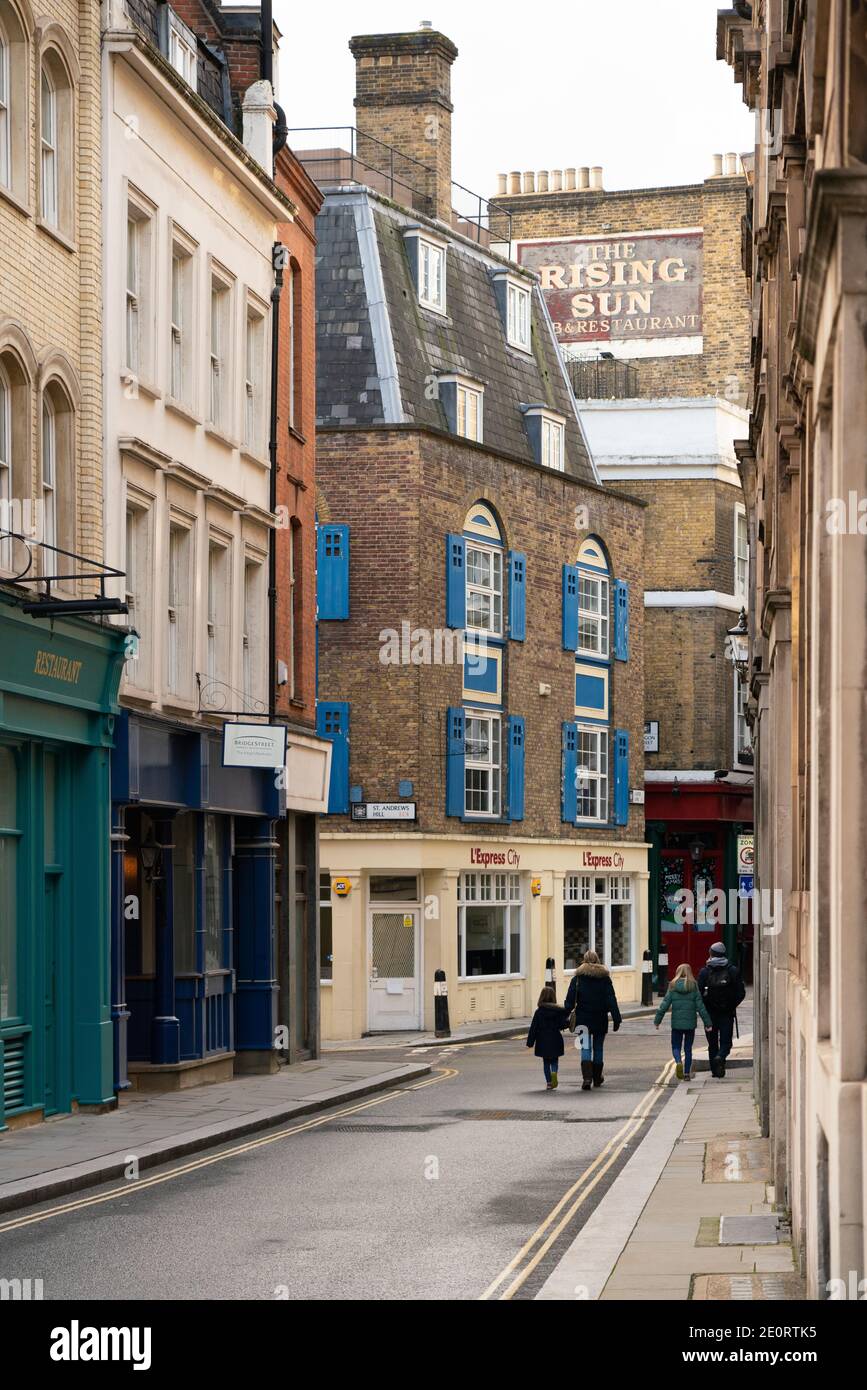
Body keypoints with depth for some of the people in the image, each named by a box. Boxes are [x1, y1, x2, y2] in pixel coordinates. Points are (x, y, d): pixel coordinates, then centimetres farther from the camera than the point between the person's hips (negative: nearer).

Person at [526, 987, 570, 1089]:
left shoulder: (539, 1012, -5)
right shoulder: (558, 1011, -5)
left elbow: (534, 1028, -4)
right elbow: (563, 1024, -8)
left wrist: (530, 1042, 0)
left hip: (543, 1041, 0)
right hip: (555, 1040, 0)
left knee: (546, 1062, 11)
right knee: (554, 1061, 10)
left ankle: (549, 1082, 5)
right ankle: (554, 1073, -20)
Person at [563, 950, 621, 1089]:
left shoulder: (578, 977, -1)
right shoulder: (604, 977, 0)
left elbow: (570, 999, -4)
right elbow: (611, 999, -2)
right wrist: (616, 1019, -1)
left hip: (583, 1019, -1)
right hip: (600, 1020, 1)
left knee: (586, 1048, -2)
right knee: (598, 1048, 14)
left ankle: (587, 1077, -20)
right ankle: (597, 1078, 23)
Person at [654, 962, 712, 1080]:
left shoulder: (673, 987, -3)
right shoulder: (693, 987, -3)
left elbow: (665, 1004, -3)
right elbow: (700, 1006, -4)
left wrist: (657, 1020, 4)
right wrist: (707, 1022, 0)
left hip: (676, 1023, -1)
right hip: (690, 1023, 1)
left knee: (676, 1047, 10)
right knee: (688, 1049, 13)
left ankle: (678, 1062, -19)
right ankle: (687, 1073, 12)